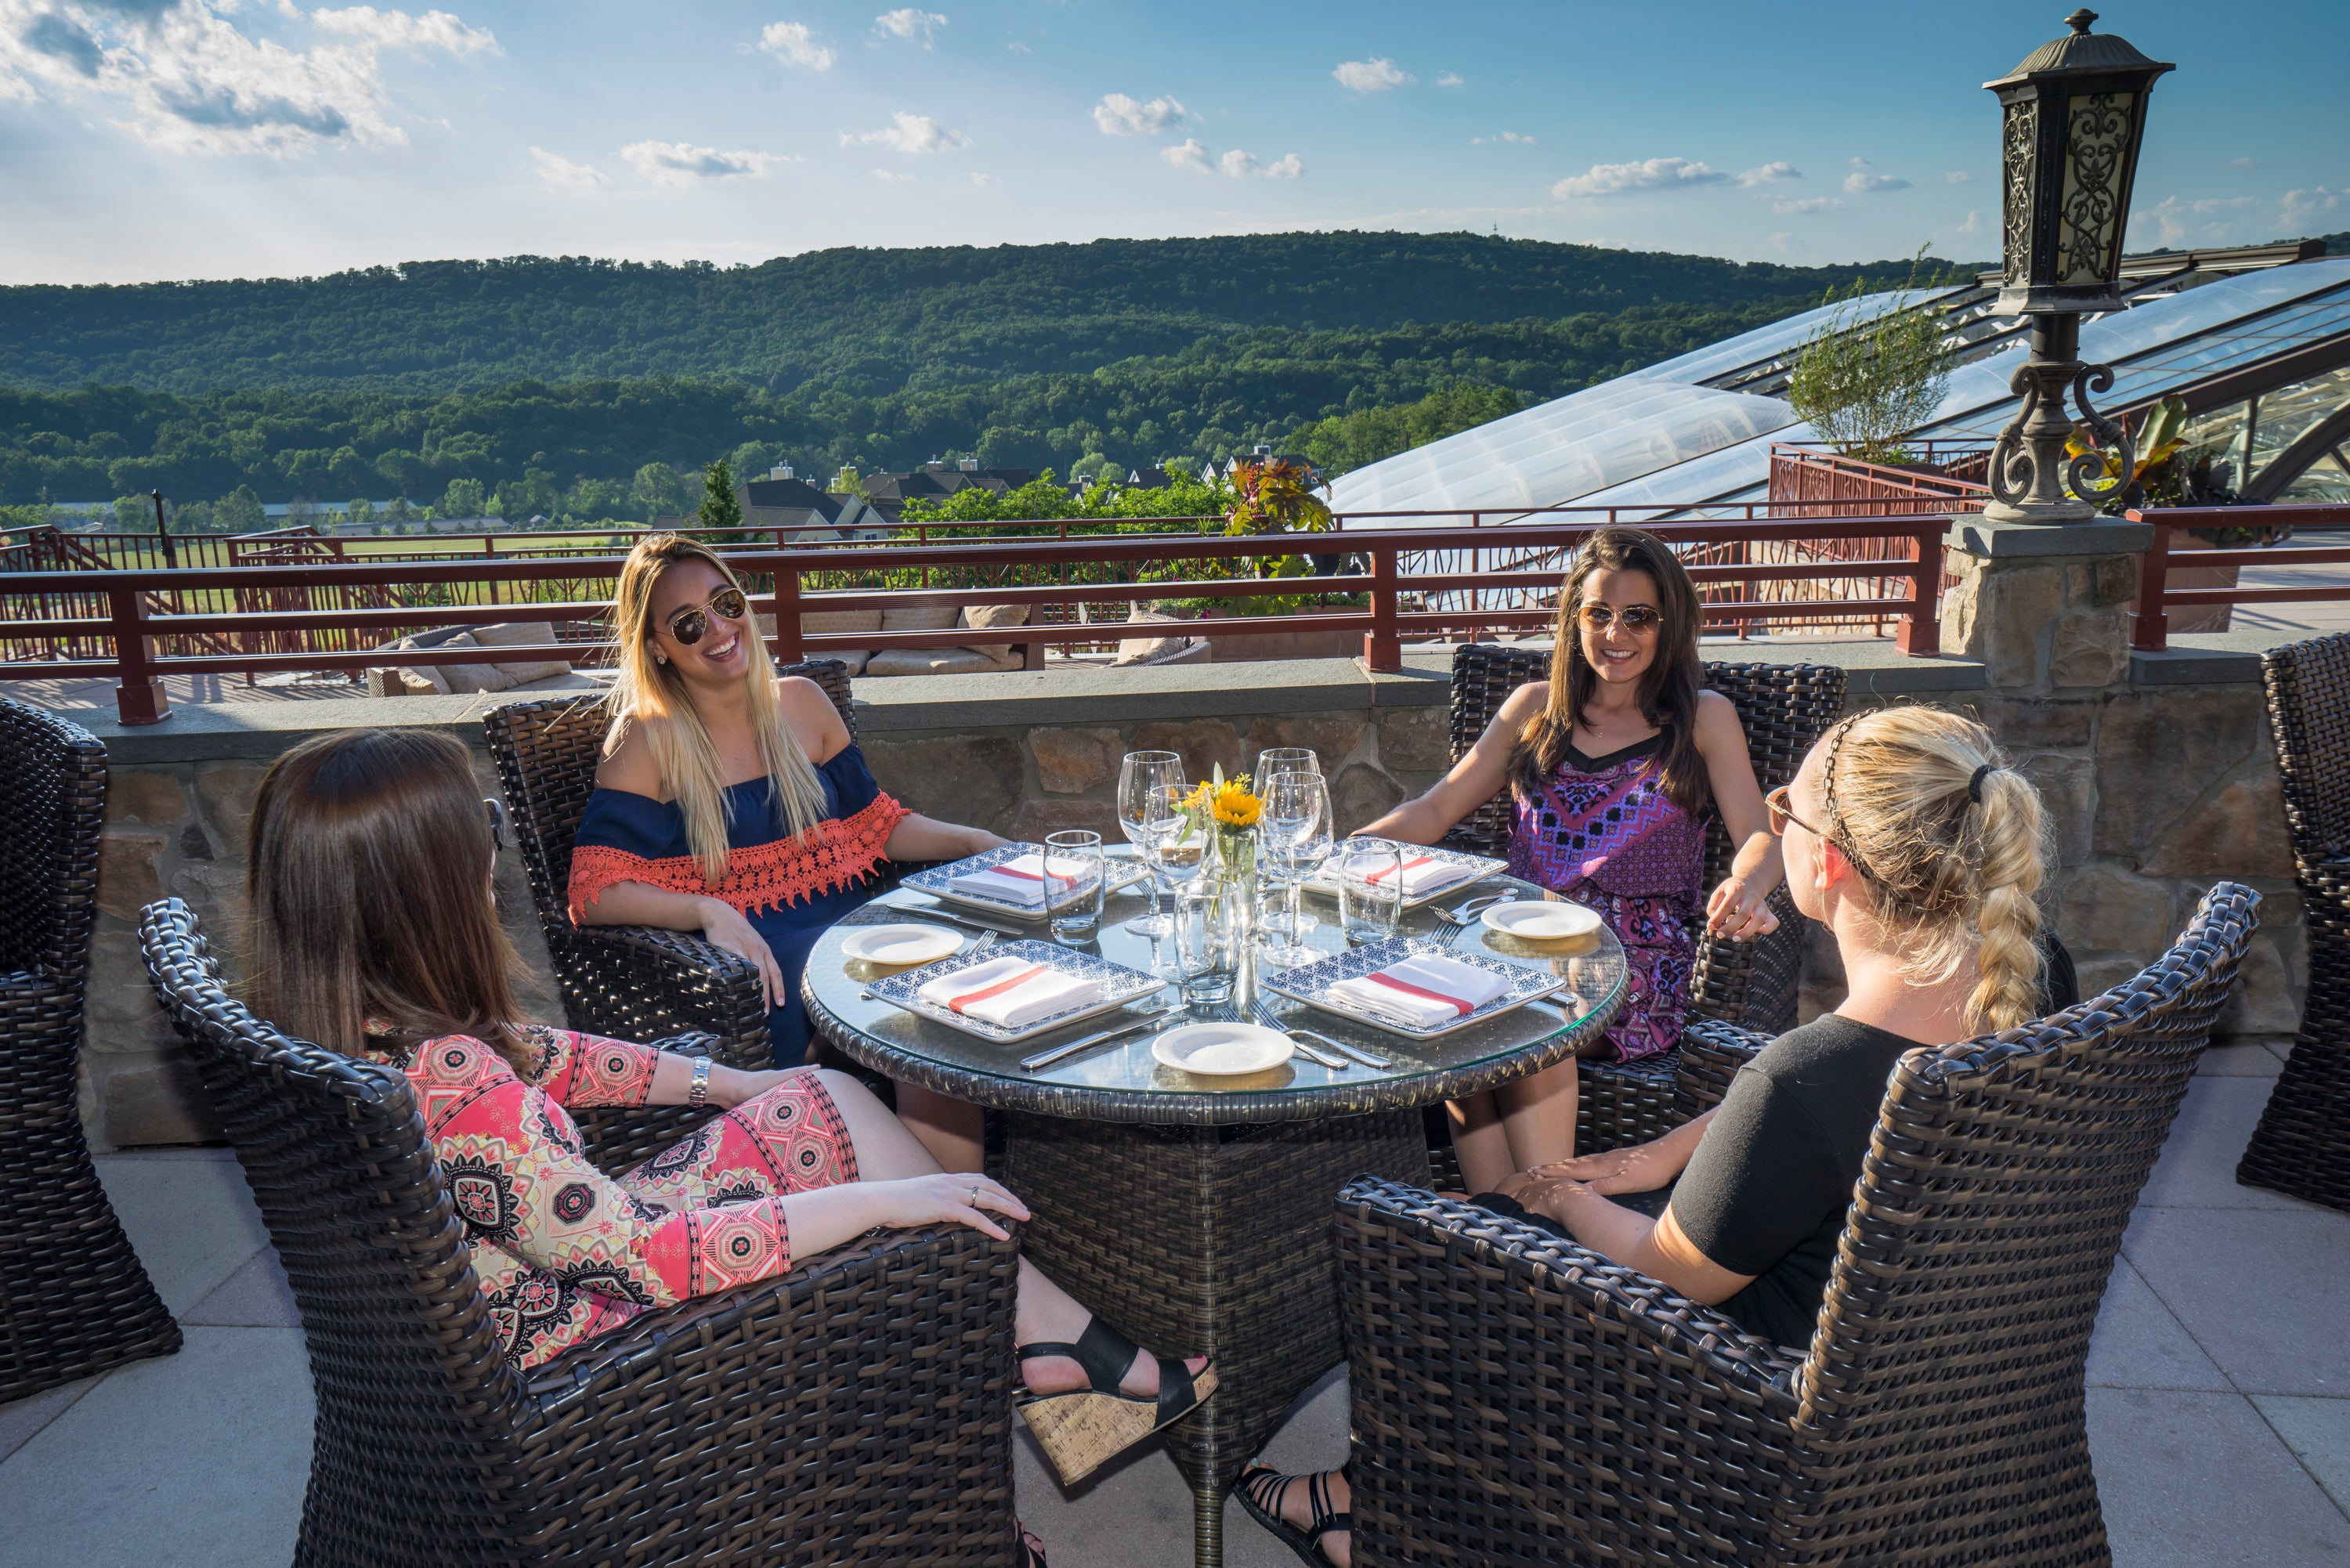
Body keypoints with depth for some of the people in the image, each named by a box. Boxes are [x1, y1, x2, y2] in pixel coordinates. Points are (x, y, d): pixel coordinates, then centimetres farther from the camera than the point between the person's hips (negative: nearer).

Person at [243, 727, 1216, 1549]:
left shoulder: (331, 1025, -6)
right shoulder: (448, 1083, -35)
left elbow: (546, 1057, 8)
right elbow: (642, 1258, -31)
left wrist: (732, 1084, 12)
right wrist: (884, 1200, -24)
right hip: (577, 1342, -8)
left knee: (830, 1098, 5)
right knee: (832, 1112, -4)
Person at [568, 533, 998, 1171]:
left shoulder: (801, 703, 13)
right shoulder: (648, 741, -1)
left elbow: (874, 824, 19)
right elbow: (595, 890, -8)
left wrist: (976, 843, 4)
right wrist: (709, 910, -24)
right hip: (741, 956, -4)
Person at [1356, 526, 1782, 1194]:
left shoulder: (1703, 718, 13)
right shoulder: (1535, 708, 19)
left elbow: (1761, 837, 2)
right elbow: (1433, 813, 16)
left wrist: (1744, 888, -24)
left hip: (1639, 961, -2)